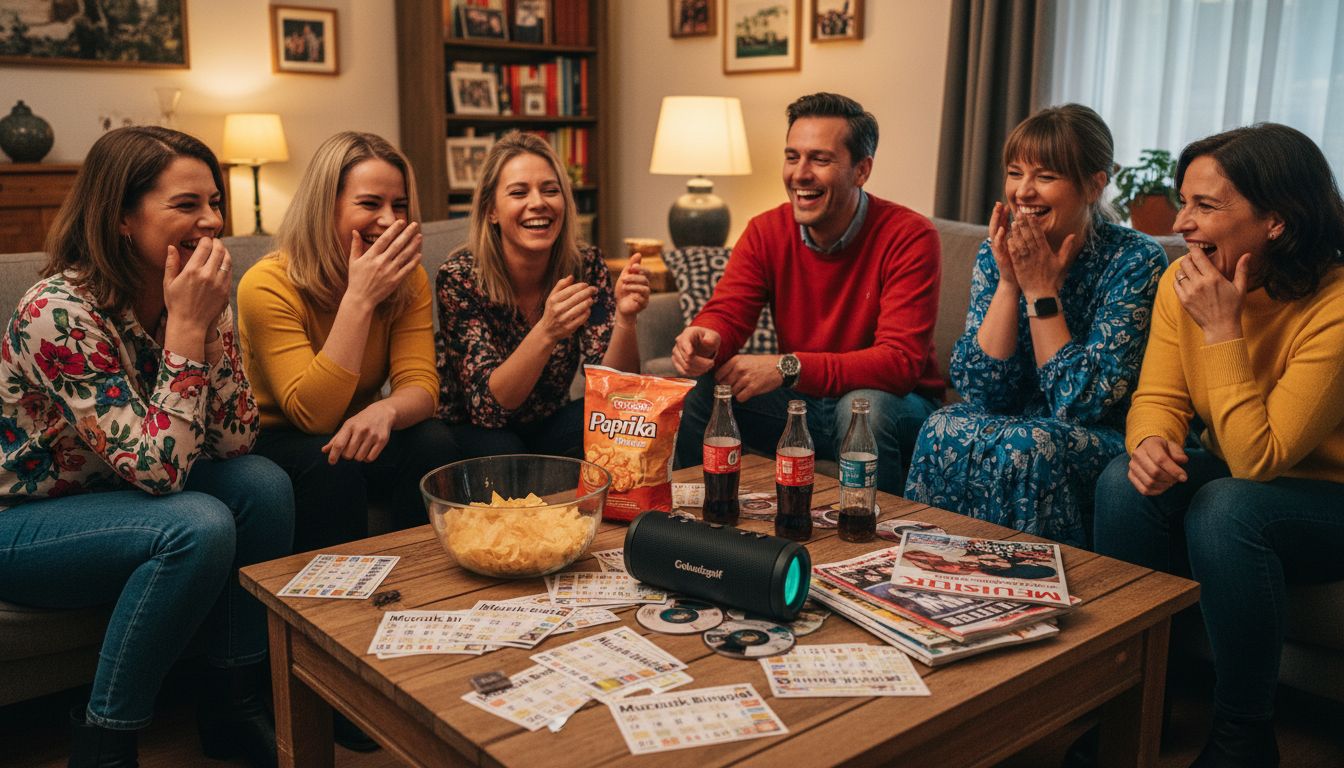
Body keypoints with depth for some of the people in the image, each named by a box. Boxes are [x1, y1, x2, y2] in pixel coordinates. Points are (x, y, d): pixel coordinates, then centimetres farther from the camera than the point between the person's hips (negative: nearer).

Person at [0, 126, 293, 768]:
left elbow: (234, 440, -11)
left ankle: (234, 704, -2)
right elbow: (159, 468, -32)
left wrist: (208, 319, -21)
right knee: (199, 527, -30)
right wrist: (186, 327, -32)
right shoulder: (59, 312, -28)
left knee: (264, 484, -17)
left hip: (113, 499, 7)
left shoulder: (189, 295, -7)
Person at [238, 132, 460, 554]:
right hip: (276, 442, -4)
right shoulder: (267, 285, -22)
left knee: (433, 442, -24)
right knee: (329, 463, -34)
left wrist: (384, 411, -42)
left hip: (353, 436, 4)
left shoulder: (408, 279, -7)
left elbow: (420, 384, -16)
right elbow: (312, 415, -29)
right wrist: (359, 298, -34)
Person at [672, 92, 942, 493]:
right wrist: (704, 339, -34)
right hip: (801, 401, 4)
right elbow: (726, 313, -7)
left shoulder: (910, 236, -18)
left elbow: (900, 362, -26)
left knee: (864, 405, -36)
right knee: (698, 393, -16)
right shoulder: (765, 232, -2)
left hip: (895, 403, -4)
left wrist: (788, 367, -35)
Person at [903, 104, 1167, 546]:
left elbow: (1083, 403, -18)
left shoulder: (1136, 261, -14)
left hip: (1108, 444, -3)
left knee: (1025, 445, -32)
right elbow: (980, 391, -9)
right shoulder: (997, 253, -3)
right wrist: (1009, 282, -18)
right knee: (947, 430, -25)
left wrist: (1041, 290, -20)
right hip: (1018, 422, 4)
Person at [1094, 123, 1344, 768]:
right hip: (1226, 477, 5)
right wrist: (1150, 441, -30)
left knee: (1225, 509, -34)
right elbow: (1159, 397, -5)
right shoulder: (1182, 281, -8)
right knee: (1125, 482, -23)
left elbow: (1258, 459, -28)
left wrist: (1222, 329, -31)